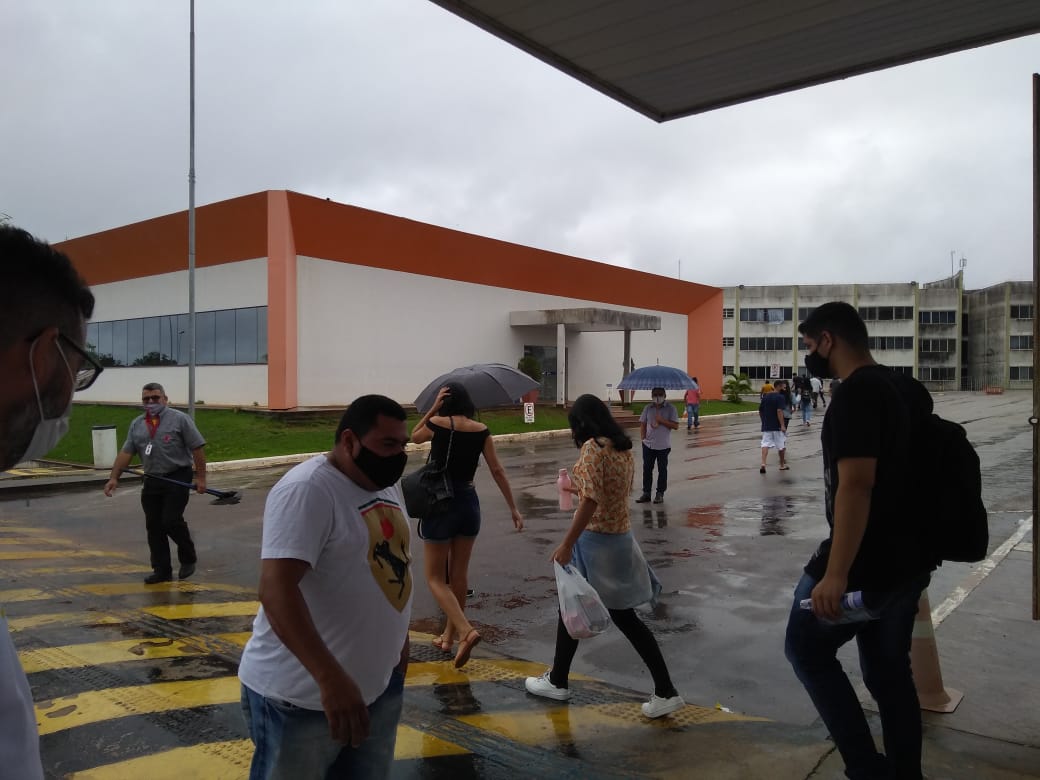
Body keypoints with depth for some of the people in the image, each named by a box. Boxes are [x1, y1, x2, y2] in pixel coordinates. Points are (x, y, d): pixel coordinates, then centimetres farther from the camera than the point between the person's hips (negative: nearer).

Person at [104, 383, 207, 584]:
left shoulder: (179, 419, -6)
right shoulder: (137, 424, 11)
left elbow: (198, 448, -8)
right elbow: (126, 452, 9)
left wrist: (200, 477, -11)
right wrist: (114, 478, -1)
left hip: (177, 479, -5)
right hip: (151, 481, 6)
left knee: (171, 522, -10)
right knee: (154, 527, 6)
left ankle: (188, 558, 14)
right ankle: (161, 570, 16)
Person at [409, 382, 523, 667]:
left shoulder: (437, 424, -9)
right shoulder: (481, 431, -1)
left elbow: (414, 436, 13)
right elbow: (497, 471, -1)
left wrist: (433, 408, 3)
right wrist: (513, 508, 5)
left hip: (440, 505, -4)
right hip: (469, 503, 4)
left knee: (435, 577, 6)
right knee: (459, 574, 17)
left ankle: (466, 631, -12)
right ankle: (449, 636, 30)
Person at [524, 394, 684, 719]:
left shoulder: (592, 448, -17)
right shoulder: (624, 448, 8)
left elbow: (591, 500, -25)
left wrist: (566, 545, -23)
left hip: (595, 540, -8)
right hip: (621, 538, 8)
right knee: (625, 617, 14)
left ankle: (557, 681, 29)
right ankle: (666, 691, 13)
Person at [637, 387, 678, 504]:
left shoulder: (670, 408, -5)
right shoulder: (648, 408, 5)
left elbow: (675, 425, -10)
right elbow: (643, 423, 8)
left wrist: (662, 420, -19)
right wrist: (643, 437, -3)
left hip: (663, 445, -3)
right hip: (648, 444, 3)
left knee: (662, 470, 7)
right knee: (647, 469, 6)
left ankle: (660, 494, 16)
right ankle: (646, 493, 16)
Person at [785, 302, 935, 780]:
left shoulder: (856, 393, -19)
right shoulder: (908, 389, 11)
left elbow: (856, 484, -27)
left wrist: (835, 573, -27)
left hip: (866, 564, -9)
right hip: (909, 560, 9)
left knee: (806, 648, 9)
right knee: (889, 671, 18)